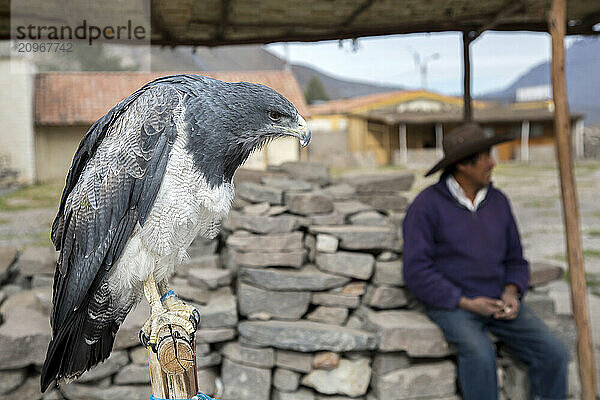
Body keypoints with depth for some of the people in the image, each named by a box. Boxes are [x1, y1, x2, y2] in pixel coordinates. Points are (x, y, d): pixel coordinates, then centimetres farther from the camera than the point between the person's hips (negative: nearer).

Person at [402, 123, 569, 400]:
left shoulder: (497, 201, 8)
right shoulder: (427, 205, -10)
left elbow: (515, 261, 14)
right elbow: (417, 273, -13)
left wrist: (511, 294, -7)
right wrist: (467, 303, -18)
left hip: (497, 301, 5)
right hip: (450, 303, -5)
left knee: (554, 355, -15)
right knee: (479, 353, -34)